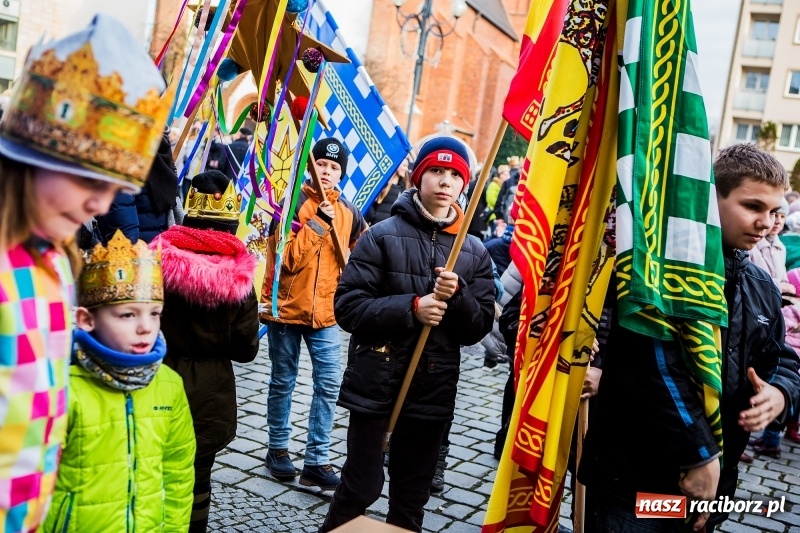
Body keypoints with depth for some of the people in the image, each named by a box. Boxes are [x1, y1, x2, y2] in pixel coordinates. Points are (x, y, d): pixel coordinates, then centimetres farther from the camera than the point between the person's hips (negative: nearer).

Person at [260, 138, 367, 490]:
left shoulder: (348, 212, 4)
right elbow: (287, 257, -17)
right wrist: (317, 223, -22)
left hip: (325, 311, 3)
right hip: (286, 307, -3)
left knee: (329, 384, -2)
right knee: (282, 383, 11)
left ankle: (317, 461, 7)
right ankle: (278, 449, 28)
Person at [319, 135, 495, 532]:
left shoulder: (474, 252, 4)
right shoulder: (382, 236, -4)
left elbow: (479, 328, 2)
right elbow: (347, 307, -10)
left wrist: (457, 296, -17)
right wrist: (411, 308, -22)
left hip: (434, 391, 3)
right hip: (375, 384, -3)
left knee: (412, 499, 17)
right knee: (361, 488, 5)